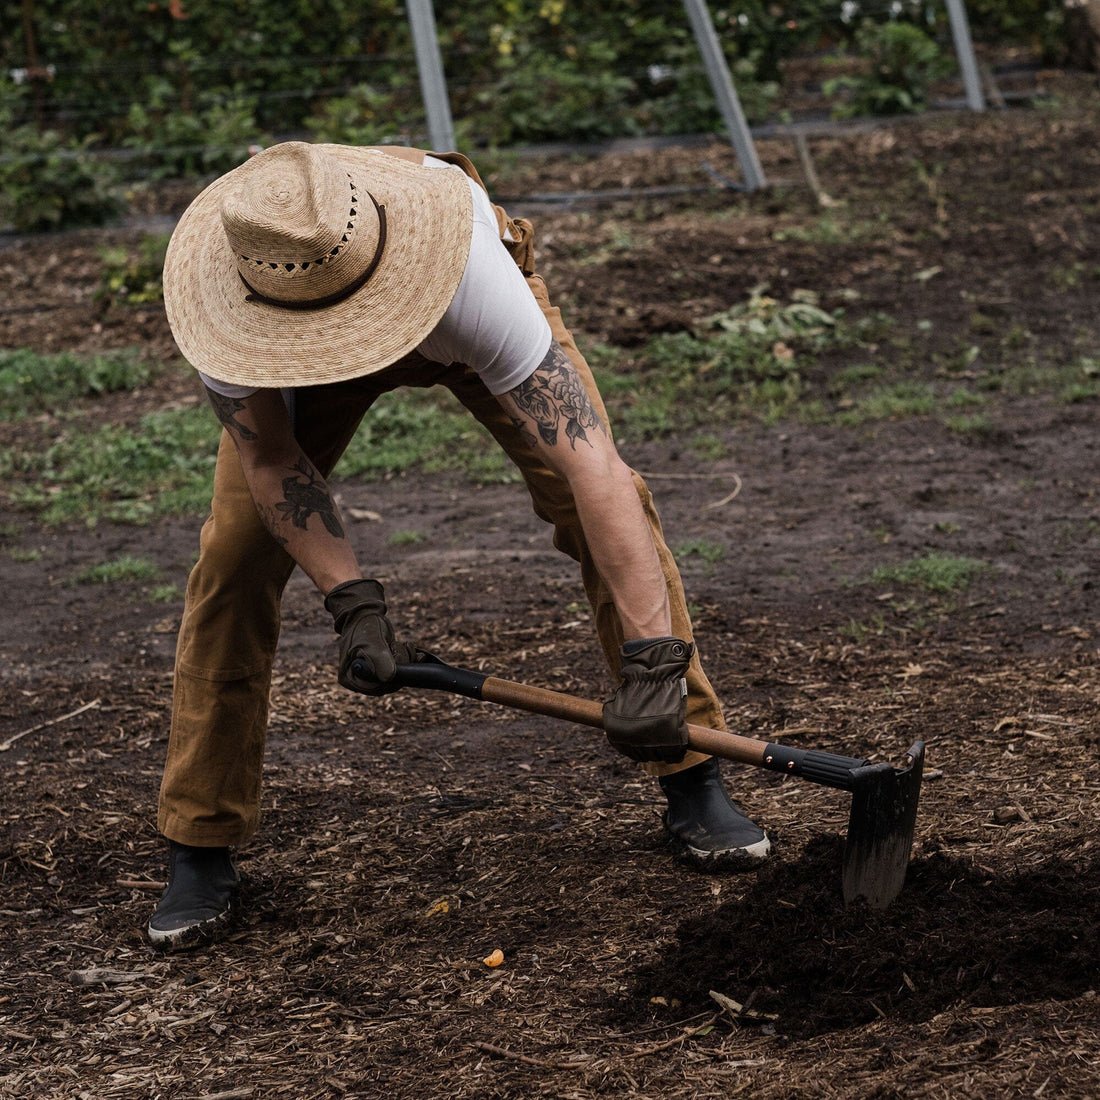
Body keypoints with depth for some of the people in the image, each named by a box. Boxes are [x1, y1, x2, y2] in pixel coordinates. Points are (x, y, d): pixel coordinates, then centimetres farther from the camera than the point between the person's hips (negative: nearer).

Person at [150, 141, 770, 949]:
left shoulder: (471, 273, -47)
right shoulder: (226, 289, -40)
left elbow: (596, 470, -49)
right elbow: (269, 462, -26)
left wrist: (653, 665, -53)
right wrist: (353, 603, -37)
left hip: (460, 327, -1)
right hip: (308, 369, 2)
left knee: (600, 503, -19)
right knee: (235, 556, -12)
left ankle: (693, 788, -4)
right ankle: (201, 854, 3)